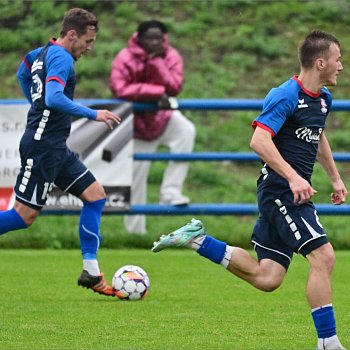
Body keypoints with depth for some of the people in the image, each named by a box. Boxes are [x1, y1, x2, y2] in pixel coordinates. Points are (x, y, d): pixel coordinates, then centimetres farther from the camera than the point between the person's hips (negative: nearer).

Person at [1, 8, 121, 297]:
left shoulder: (44, 52, 14)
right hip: (42, 146, -10)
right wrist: (94, 115, -28)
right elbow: (54, 98, -31)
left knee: (95, 195, 5)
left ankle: (91, 272, 3)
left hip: (55, 148, 10)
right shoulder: (61, 59, -16)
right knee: (25, 215, -8)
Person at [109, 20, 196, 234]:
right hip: (138, 123, -2)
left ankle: (170, 192, -28)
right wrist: (157, 92, -33)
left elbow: (174, 87, -23)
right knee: (136, 177, 1)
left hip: (163, 118, 2)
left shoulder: (171, 57, -9)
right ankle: (135, 230, 16)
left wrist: (157, 62, -29)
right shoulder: (126, 59, -17)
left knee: (186, 130, -31)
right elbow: (120, 89, -32)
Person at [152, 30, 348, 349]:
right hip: (281, 191, -9)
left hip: (295, 192, 9)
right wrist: (293, 177, -29)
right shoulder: (286, 96, -15)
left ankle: (196, 240, 16)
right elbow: (259, 141, -24)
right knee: (323, 256, -18)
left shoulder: (323, 98, 14)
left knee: (266, 278, 5)